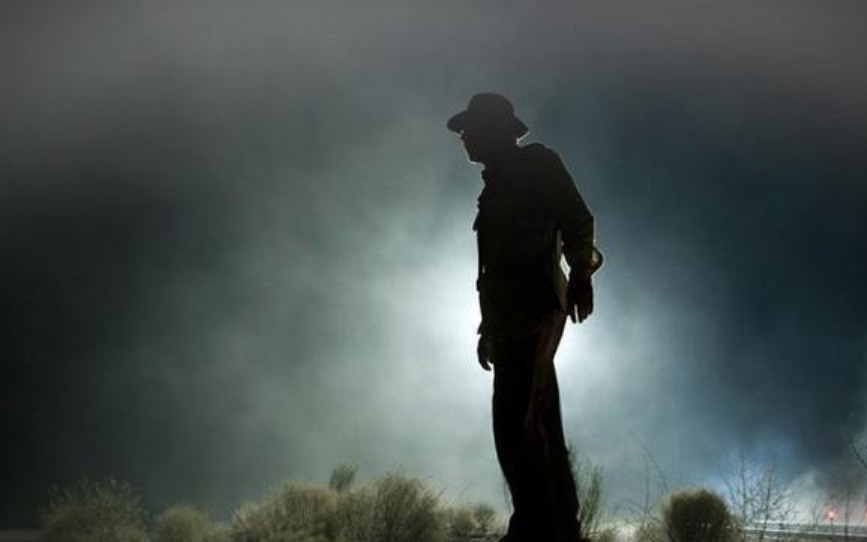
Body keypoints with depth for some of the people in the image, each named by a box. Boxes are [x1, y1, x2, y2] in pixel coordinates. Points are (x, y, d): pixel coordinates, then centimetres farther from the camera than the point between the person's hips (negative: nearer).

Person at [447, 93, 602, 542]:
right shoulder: (497, 185, 25)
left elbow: (578, 221, -10)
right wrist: (489, 328, 24)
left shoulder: (537, 164, 2)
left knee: (518, 421, -19)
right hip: (512, 320, 9)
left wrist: (580, 279, -24)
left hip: (536, 311, -9)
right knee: (539, 426, 8)